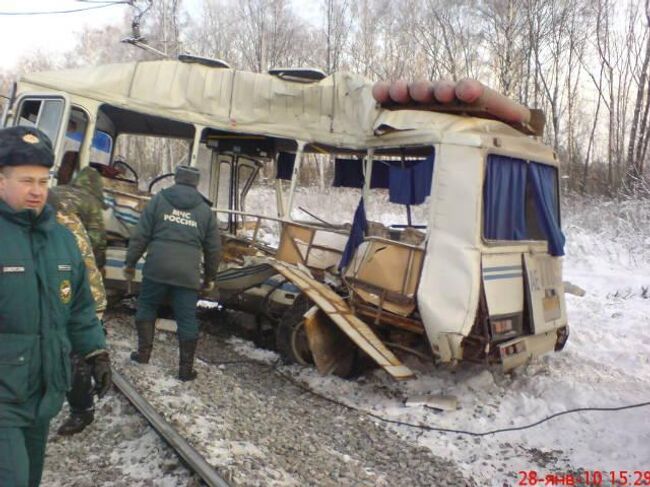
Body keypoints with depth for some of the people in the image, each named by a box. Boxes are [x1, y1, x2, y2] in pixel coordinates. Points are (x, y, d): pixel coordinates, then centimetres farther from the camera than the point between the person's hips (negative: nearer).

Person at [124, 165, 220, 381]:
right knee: (187, 319, 6)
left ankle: (144, 352, 23)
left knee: (146, 307, 21)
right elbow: (213, 248, 12)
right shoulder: (205, 210, 10)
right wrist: (210, 277, 22)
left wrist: (130, 263, 10)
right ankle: (186, 368, 10)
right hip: (188, 274, 1)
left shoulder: (159, 200, 6)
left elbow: (140, 236, 2)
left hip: (157, 269, 0)